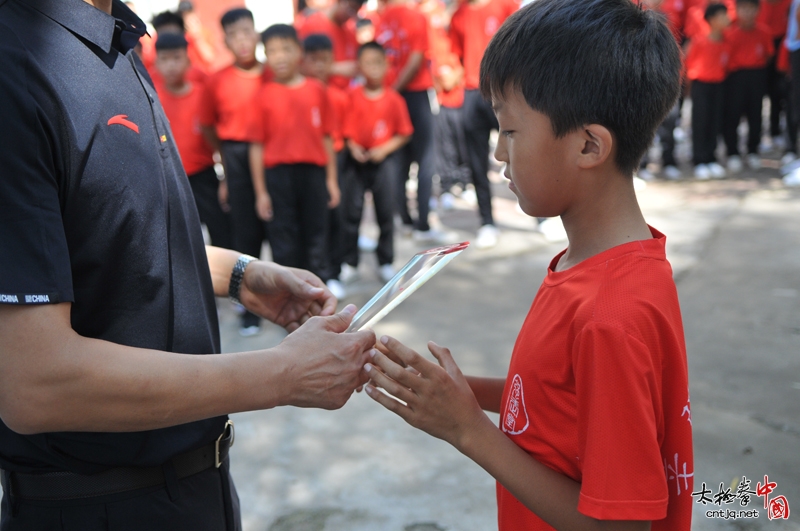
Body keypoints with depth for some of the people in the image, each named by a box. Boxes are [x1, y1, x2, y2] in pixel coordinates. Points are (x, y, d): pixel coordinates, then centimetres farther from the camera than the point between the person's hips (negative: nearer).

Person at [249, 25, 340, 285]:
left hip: (314, 170, 1)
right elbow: (257, 146, -1)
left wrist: (331, 179, 5)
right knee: (284, 234, 6)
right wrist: (260, 192, -2)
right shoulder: (265, 95, -2)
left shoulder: (316, 90, 2)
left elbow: (326, 137, 6)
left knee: (316, 229, 10)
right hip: (278, 173, -1)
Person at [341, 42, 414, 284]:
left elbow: (404, 134, 0)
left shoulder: (394, 99, -2)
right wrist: (352, 146, -13)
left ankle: (386, 262, 17)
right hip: (356, 159, 0)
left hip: (384, 159, 0)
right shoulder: (352, 96, -1)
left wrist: (384, 149, -12)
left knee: (386, 212, 5)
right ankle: (348, 261, 14)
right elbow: (345, 127, 2)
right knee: (351, 210, 3)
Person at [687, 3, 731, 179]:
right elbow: (689, 62, -2)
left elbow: (725, 64, 13)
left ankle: (711, 159, 15)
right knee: (700, 123, -2)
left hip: (718, 84, 4)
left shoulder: (727, 42, -1)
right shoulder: (699, 41, -15)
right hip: (701, 84, -4)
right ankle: (699, 162, 3)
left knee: (715, 123, 6)